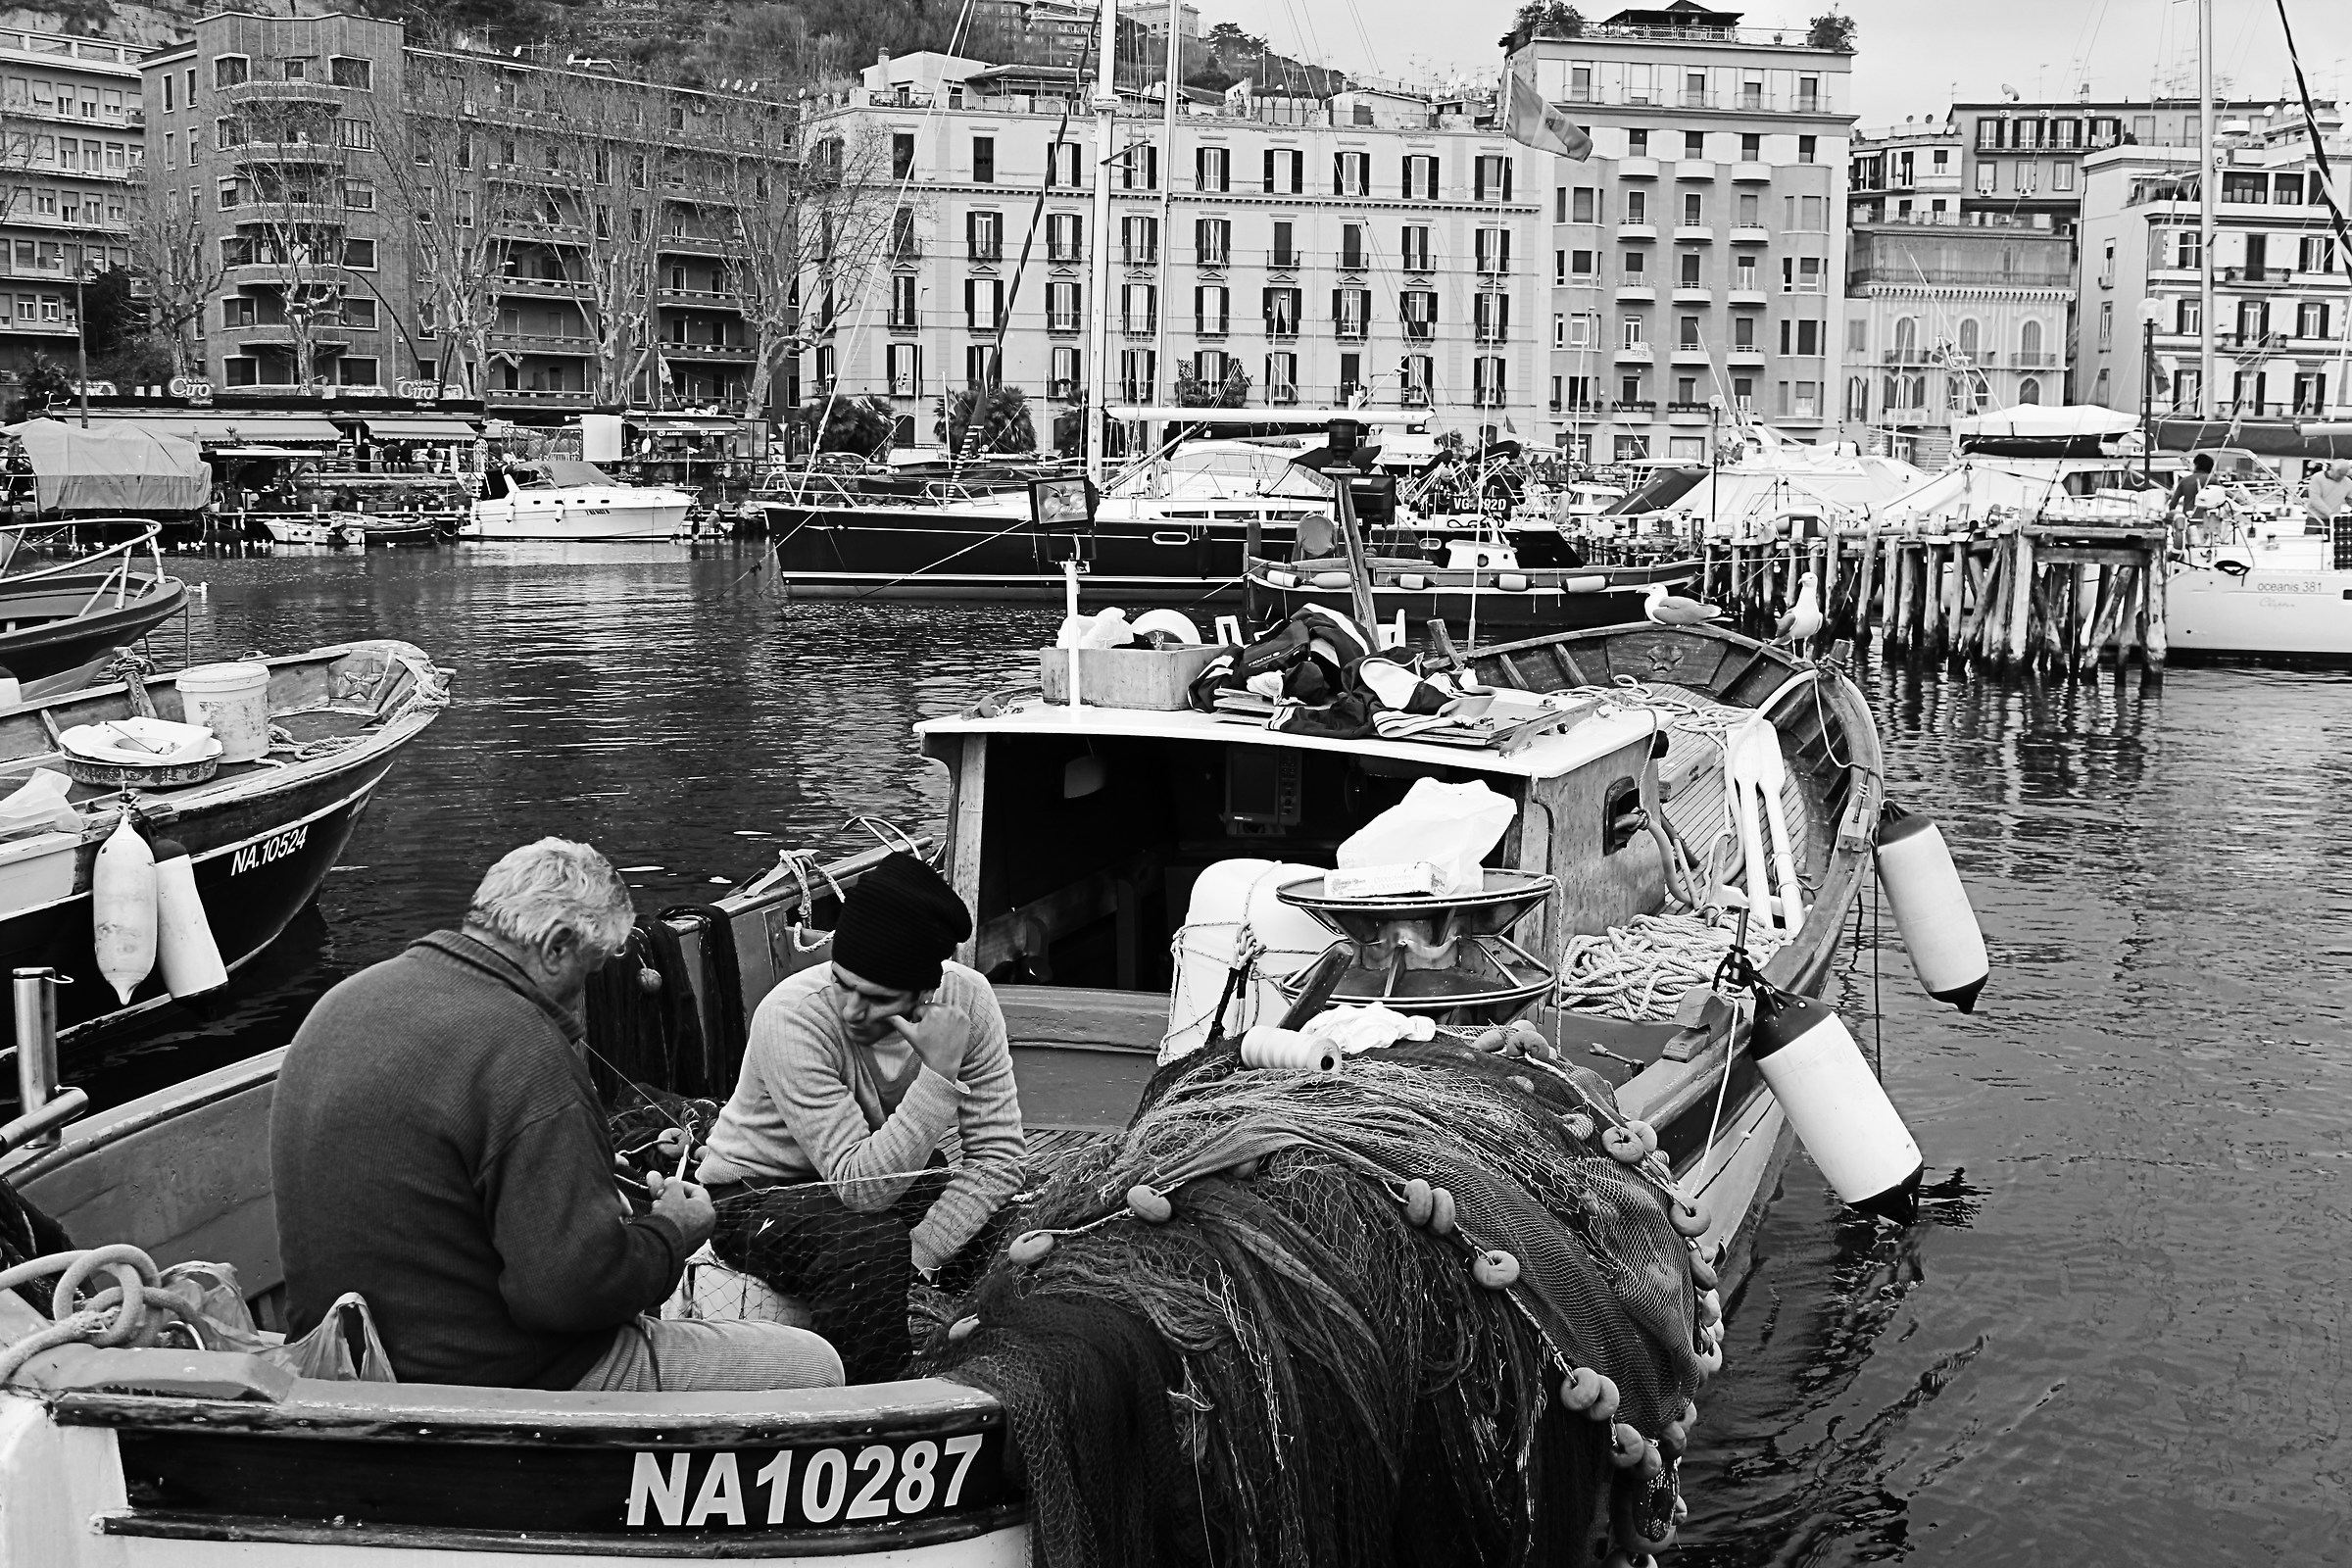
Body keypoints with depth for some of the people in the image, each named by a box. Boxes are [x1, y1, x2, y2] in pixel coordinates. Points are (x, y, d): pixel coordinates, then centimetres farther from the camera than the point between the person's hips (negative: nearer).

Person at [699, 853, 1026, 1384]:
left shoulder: (966, 1000, -17)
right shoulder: (792, 1017, -31)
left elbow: (997, 1156, -15)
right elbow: (861, 1186, -34)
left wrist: (920, 1257, -28)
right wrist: (939, 1075, -41)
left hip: (892, 1180, 5)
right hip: (760, 1194, -4)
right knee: (870, 1249, -35)